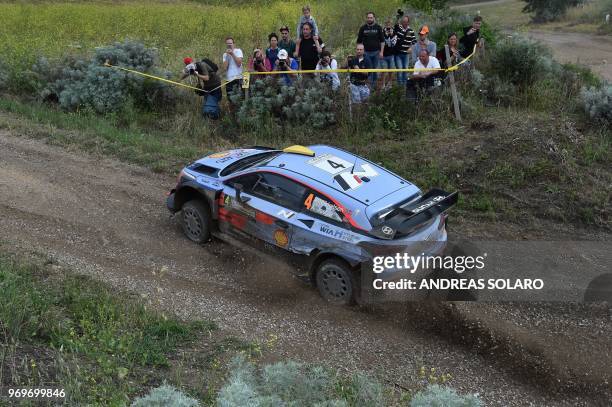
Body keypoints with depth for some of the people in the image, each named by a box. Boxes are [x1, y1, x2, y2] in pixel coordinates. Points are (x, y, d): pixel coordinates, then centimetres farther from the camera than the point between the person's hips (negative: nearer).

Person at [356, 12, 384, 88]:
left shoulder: (378, 28, 2)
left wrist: (381, 52, -4)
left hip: (376, 52, 0)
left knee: (375, 69, 9)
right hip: (366, 52, 0)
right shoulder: (363, 28, 4)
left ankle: (375, 84, 22)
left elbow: (382, 41, 3)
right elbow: (359, 41, 8)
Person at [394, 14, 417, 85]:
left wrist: (411, 48, -8)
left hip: (406, 53, 2)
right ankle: (400, 83, 7)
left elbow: (414, 41, 8)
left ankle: (405, 83, 22)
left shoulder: (411, 31, 3)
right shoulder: (398, 28, -2)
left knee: (405, 68, 9)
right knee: (399, 68, -5)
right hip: (398, 53, -2)